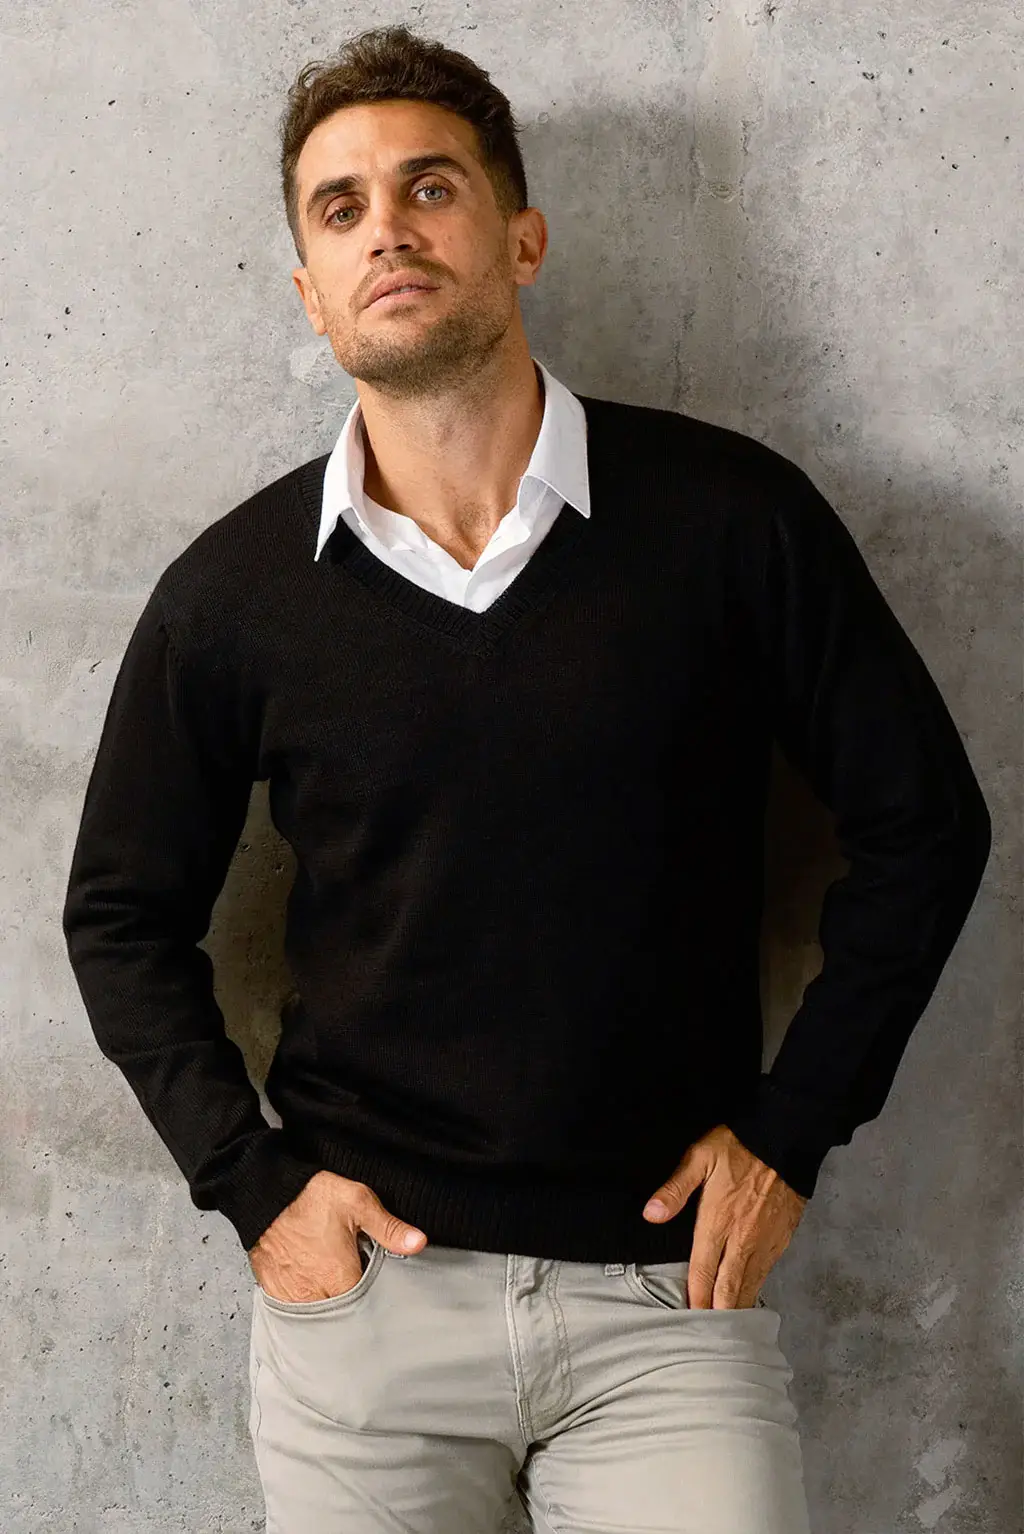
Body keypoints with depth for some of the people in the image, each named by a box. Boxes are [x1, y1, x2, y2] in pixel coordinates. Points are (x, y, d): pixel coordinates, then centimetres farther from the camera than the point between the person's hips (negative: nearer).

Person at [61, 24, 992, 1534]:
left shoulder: (731, 517, -7)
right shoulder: (231, 594, -3)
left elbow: (924, 822, 2)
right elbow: (123, 916, 9)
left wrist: (792, 1130, -1)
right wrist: (252, 1182, 0)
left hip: (667, 1293, -1)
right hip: (360, 1283, 2)